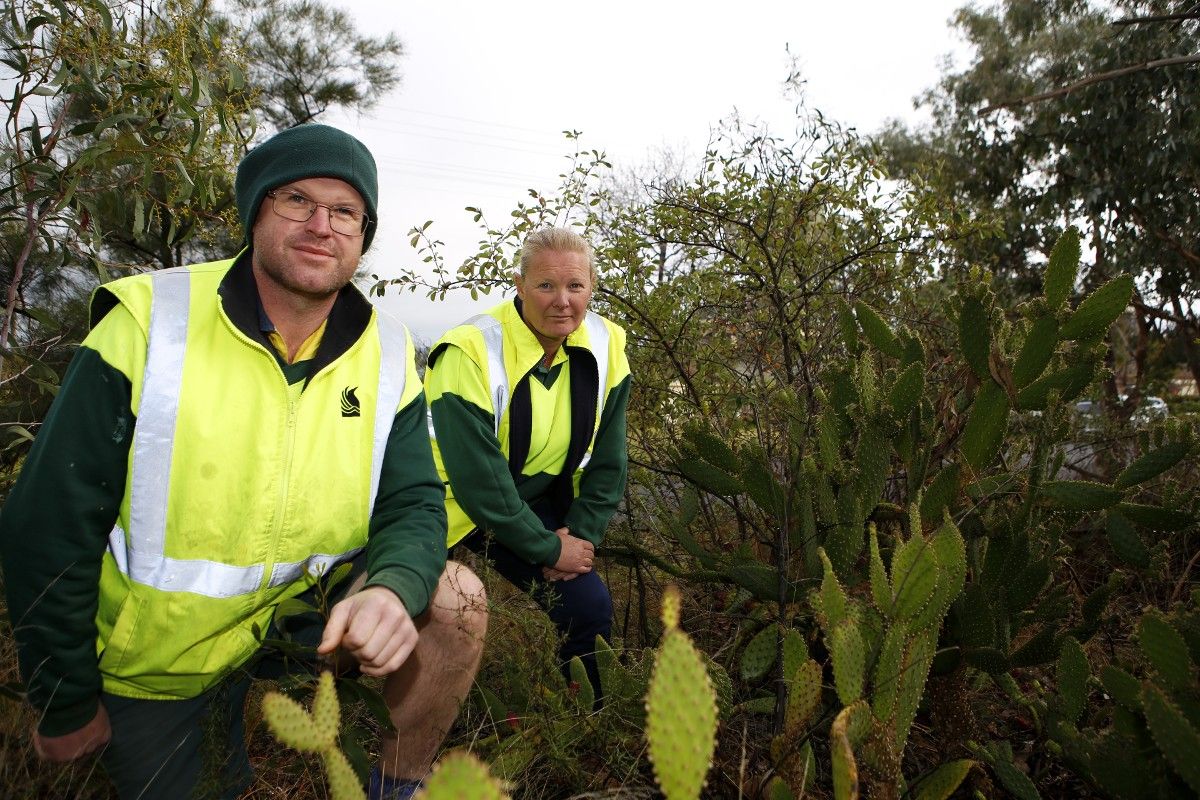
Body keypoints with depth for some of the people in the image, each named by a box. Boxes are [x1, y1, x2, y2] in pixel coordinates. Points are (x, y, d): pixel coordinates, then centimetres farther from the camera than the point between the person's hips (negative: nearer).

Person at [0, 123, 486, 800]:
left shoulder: (386, 357, -10)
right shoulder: (150, 324, -18)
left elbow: (413, 506, -11)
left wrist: (392, 590, -35)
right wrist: (67, 705, -6)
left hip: (305, 606, 2)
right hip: (152, 661, -1)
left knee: (455, 598, -19)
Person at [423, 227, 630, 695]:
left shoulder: (606, 347, -8)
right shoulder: (472, 353, -27)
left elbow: (607, 460, 0)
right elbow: (477, 477, -26)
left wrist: (581, 534, -8)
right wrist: (549, 549, -18)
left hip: (542, 504, 5)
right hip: (460, 510, -4)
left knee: (591, 607, -3)